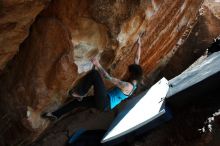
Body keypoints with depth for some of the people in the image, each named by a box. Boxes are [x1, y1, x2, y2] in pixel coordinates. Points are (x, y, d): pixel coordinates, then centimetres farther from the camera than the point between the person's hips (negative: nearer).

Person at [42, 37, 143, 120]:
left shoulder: (127, 86, -20)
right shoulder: (134, 82, 6)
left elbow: (109, 78, -26)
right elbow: (137, 60, 11)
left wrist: (98, 65, -25)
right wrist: (139, 46, 16)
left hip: (105, 103, -10)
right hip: (106, 103, 10)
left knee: (94, 73, -20)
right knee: (78, 101, 15)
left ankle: (79, 93, -6)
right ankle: (56, 115, 27)